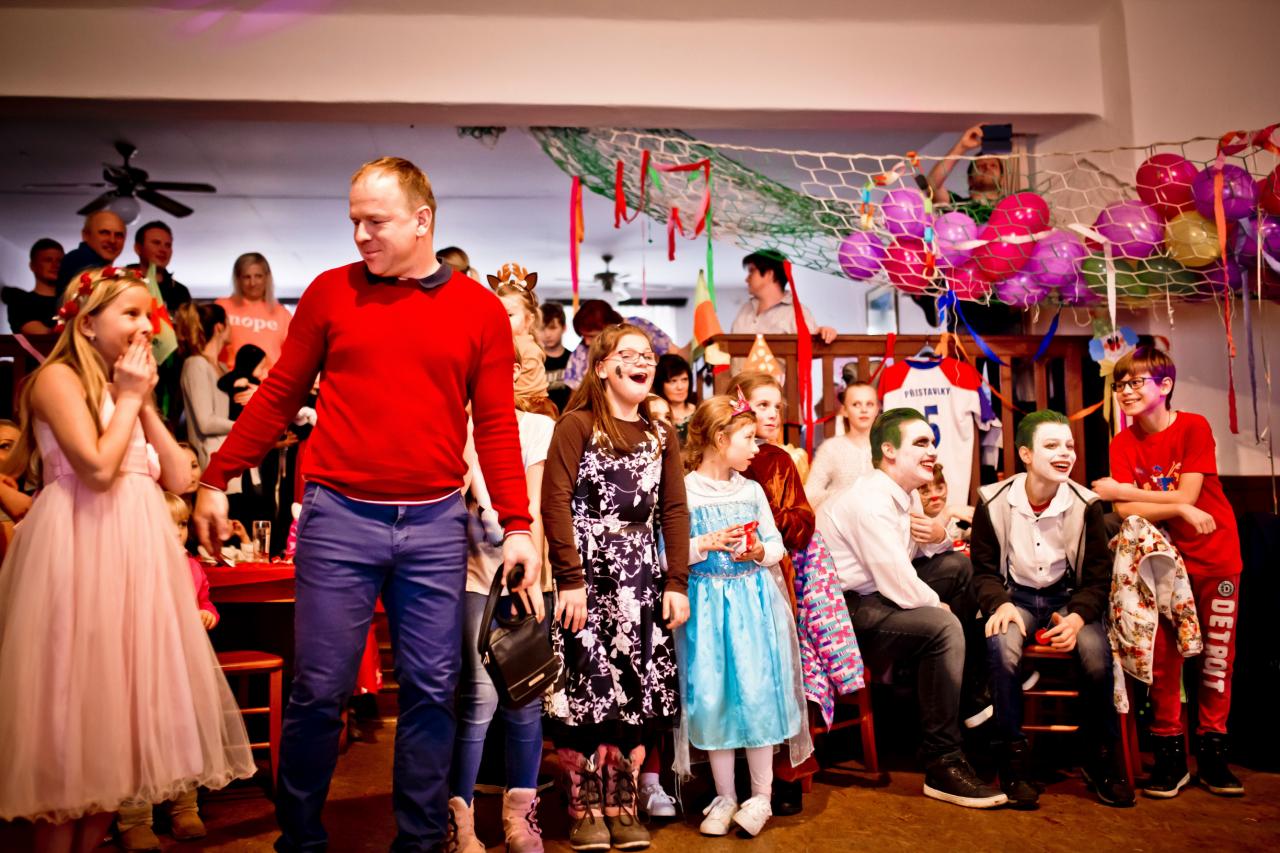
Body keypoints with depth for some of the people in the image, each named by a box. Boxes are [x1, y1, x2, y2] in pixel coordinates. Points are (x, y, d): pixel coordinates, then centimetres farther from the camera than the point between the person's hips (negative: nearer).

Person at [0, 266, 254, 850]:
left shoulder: (123, 388, 18)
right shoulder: (58, 377, -5)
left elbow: (177, 476, 10)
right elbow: (97, 467, -20)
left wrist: (143, 402, 4)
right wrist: (130, 398, -8)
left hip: (137, 549, 8)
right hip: (81, 547, -8)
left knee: (119, 694, 10)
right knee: (77, 692, -3)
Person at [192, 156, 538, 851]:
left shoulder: (480, 309, 5)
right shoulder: (332, 292, 5)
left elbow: (496, 426, 5)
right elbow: (278, 396, 10)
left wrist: (517, 526, 0)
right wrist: (215, 481, 9)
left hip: (435, 523, 1)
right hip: (339, 518, 0)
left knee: (432, 689, 8)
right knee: (319, 690, 5)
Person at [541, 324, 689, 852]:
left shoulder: (661, 436, 13)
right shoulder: (577, 425, -4)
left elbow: (674, 512, 10)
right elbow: (555, 503, -12)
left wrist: (677, 583, 3)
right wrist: (570, 579, -16)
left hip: (641, 581, 5)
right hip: (587, 576, -5)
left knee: (636, 692, 6)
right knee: (585, 690, 0)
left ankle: (622, 807, 19)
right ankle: (584, 810, 14)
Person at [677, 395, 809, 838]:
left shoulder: (752, 490, 7)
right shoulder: (682, 491, -6)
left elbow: (777, 545, 13)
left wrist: (760, 552, -8)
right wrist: (705, 545, -18)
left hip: (753, 602, 3)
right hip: (707, 606, -2)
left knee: (757, 693, 0)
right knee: (712, 697, 3)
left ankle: (761, 795, 17)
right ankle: (725, 797, 19)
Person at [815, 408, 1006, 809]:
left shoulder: (902, 495, 9)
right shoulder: (870, 502, -22)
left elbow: (927, 552, 19)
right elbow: (901, 588, -25)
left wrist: (939, 537, -5)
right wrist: (942, 605, -6)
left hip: (876, 595, 10)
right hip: (845, 611, -10)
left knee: (961, 565, 10)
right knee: (943, 627, -28)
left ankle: (967, 689, 18)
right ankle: (942, 764, -17)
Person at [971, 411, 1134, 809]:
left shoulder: (1085, 504, -5)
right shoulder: (994, 501, -6)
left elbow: (1098, 577, -1)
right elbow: (983, 569, 2)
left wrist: (1077, 617, -20)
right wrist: (1000, 604, -19)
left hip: (1067, 597, 1)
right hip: (1016, 595, -1)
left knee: (1097, 655, -29)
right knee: (1002, 646, -34)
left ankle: (1101, 761, -4)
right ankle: (1013, 761, -18)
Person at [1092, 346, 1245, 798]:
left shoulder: (1194, 427, -10)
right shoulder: (1123, 443, -3)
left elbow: (1187, 496, -18)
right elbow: (1125, 513, -12)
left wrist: (1124, 490, -15)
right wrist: (1179, 509, -23)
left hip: (1215, 555, -2)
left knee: (1217, 653, 6)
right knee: (1162, 653, -1)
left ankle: (1212, 752, 19)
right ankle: (1169, 752, 10)